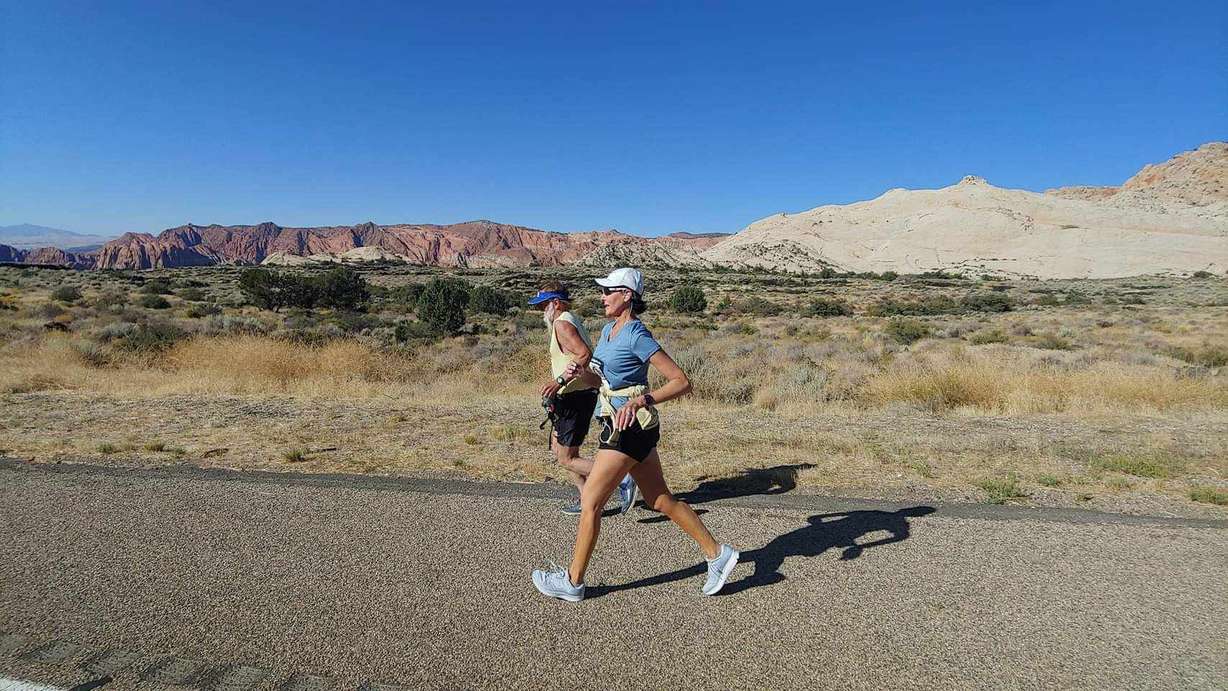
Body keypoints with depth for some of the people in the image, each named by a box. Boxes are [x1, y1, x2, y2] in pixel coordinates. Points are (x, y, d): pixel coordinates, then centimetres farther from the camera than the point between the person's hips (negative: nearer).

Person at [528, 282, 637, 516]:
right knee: (558, 449, 18)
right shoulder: (571, 321, 17)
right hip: (572, 397, 11)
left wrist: (560, 381, -35)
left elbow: (585, 355, -28)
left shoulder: (562, 323, -14)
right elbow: (587, 354, 21)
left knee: (567, 459, -4)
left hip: (575, 398, -11)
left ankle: (622, 480, -7)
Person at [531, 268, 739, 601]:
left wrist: (641, 401, -29)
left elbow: (682, 382, -19)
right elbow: (600, 380, 18)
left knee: (590, 501, 1)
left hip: (632, 427, -9)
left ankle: (573, 581, 17)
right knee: (661, 501, 16)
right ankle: (718, 554, 27)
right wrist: (580, 372, -3)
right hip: (623, 426, 9)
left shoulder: (638, 336, -17)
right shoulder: (608, 330, 9)